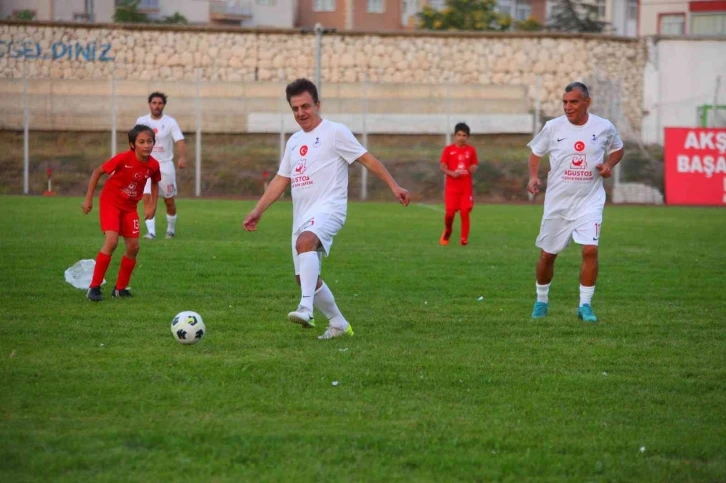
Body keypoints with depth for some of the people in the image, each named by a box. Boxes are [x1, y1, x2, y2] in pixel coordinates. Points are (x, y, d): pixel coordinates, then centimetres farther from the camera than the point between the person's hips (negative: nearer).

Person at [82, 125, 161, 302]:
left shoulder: (153, 165, -12)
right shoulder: (123, 159, -26)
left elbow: (154, 183, 12)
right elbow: (97, 172, -15)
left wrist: (152, 205, 3)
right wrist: (88, 199, -13)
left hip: (129, 207, 5)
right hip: (111, 202, -5)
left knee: (133, 247, 1)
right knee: (112, 242, -22)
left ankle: (120, 288, 19)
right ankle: (94, 287, -14)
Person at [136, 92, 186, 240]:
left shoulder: (170, 122, -6)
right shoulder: (141, 121, 3)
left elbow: (180, 141, -18)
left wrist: (183, 158, -36)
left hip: (165, 165, -1)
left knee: (169, 201, 7)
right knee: (147, 199, -14)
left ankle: (171, 229, 27)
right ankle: (151, 231, -15)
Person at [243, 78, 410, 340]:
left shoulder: (335, 132, -1)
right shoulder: (294, 141, 19)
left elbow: (367, 159, -2)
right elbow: (280, 180, 23)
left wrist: (394, 186, -9)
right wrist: (258, 211, 16)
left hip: (328, 207, -8)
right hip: (301, 216, 8)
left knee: (305, 241, -37)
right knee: (305, 277, 7)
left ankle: (306, 308, -48)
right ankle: (339, 324, 23)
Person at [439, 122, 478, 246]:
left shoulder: (471, 150, 6)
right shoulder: (448, 150, 1)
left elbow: (474, 165, 11)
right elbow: (442, 167, -1)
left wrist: (472, 169, -14)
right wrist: (451, 173, -20)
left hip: (466, 186, 1)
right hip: (451, 186, -1)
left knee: (465, 212, -5)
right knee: (450, 212, -5)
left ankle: (464, 239, 2)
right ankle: (447, 231, 25)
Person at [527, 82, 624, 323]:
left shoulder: (604, 127, -3)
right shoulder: (553, 127, -4)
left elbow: (617, 149, 15)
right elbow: (536, 152, 10)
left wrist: (609, 165, -5)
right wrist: (533, 177, -7)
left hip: (590, 201, -1)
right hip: (557, 201, 1)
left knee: (590, 250, -17)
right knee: (547, 254, 7)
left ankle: (585, 305, -5)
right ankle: (541, 300, 30)